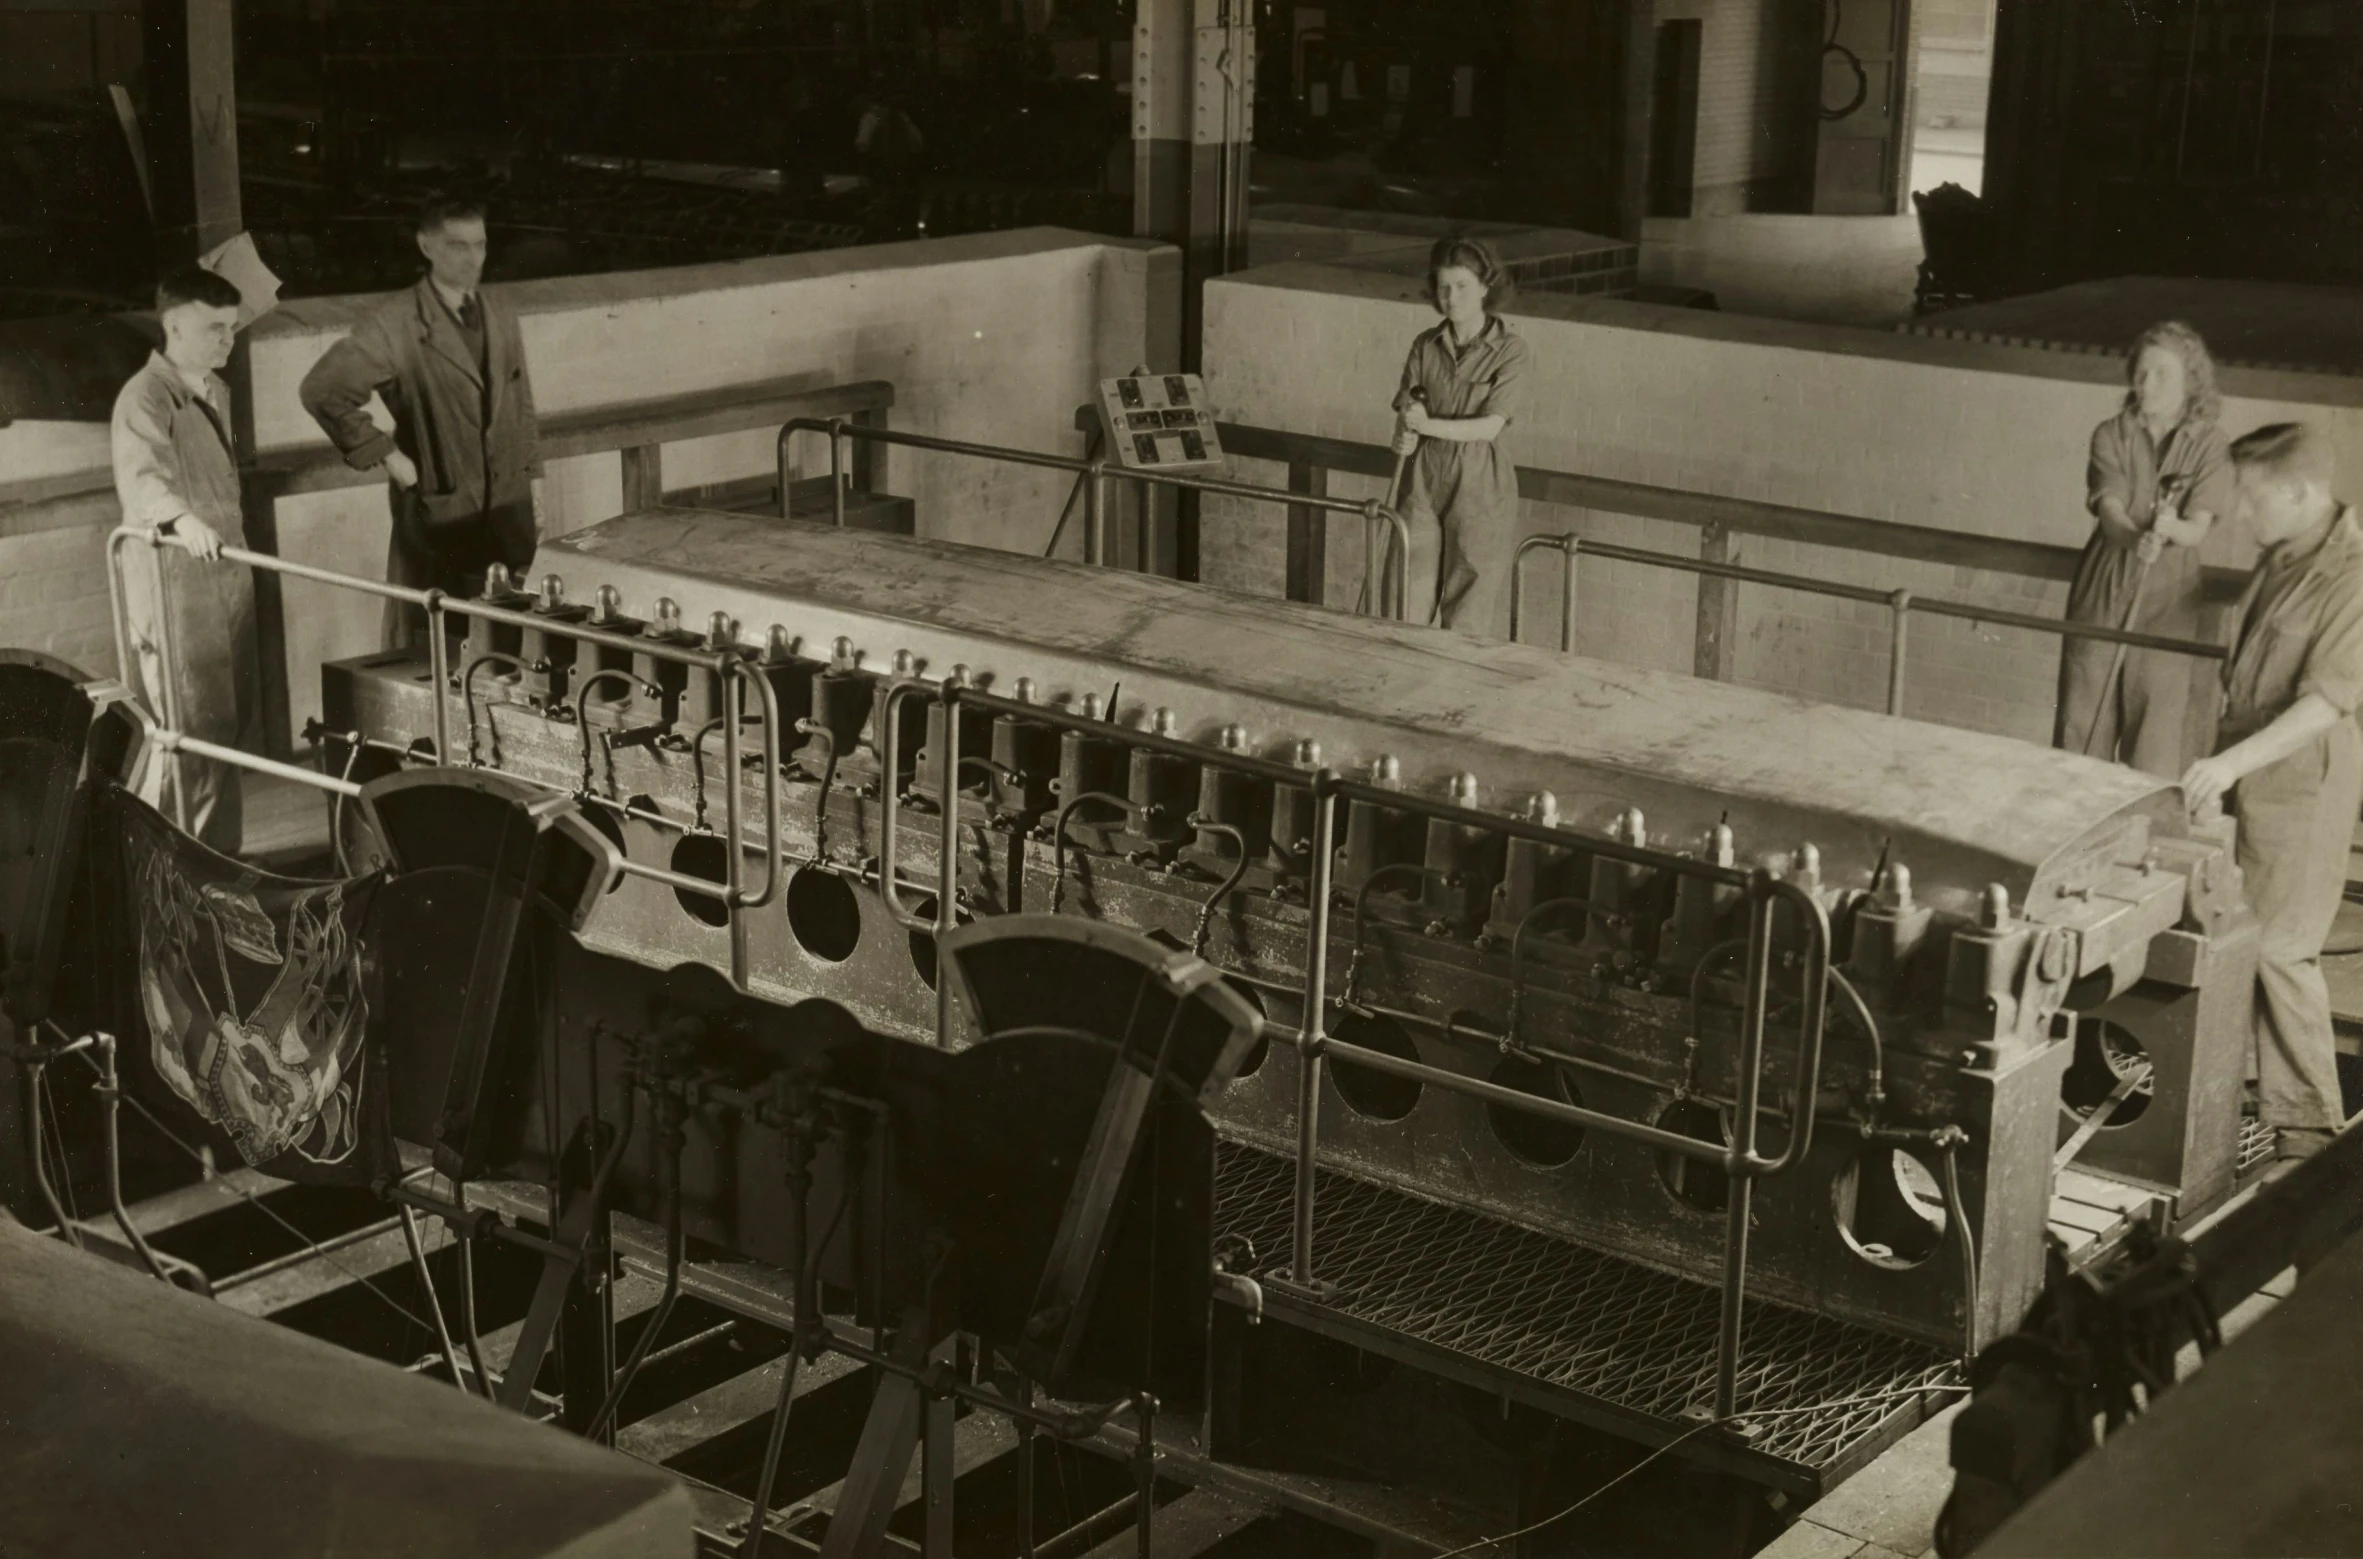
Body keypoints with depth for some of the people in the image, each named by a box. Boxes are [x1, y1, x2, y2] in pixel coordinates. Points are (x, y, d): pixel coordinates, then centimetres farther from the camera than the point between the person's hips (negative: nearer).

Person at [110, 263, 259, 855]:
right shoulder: (146, 397, -15)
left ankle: (219, 855, 22)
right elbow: (140, 475, -32)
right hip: (172, 576, -8)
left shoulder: (217, 391, 14)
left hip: (226, 569, 8)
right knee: (186, 728, -8)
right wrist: (182, 519, -50)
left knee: (232, 720, 11)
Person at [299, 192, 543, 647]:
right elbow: (321, 391, -13)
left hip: (509, 512, 5)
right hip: (439, 518, -5)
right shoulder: (395, 324, -10)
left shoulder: (502, 317, 10)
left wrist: (533, 483, 14)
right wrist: (385, 454, -12)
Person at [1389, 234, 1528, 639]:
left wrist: (1430, 425, -26)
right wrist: (1405, 435, -19)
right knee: (1408, 609, 2)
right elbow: (1406, 412, 4)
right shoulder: (1426, 346, 6)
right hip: (1426, 481, 4)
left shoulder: (1510, 350, -7)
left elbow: (1490, 425, -15)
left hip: (1480, 488, -4)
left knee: (1469, 621, 1)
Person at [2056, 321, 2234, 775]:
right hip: (2104, 585, 1)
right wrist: (2137, 538, -36)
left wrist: (2171, 529, -34)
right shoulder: (2112, 435, -1)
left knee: (2157, 716, -3)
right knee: (2084, 709, 4)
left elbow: (2198, 528, -10)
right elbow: (2110, 511, -13)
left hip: (2166, 597, -1)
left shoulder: (2208, 444, -3)